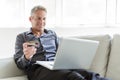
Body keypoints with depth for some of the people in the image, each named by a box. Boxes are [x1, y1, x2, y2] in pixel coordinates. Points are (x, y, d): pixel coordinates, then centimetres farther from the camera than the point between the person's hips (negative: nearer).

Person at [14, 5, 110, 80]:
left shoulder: (52, 34, 25)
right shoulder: (22, 37, 16)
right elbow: (19, 63, 7)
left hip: (57, 66, 4)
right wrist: (26, 57, -17)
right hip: (37, 69, -4)